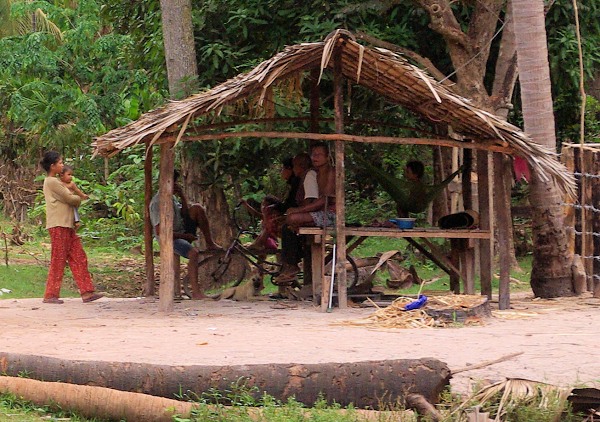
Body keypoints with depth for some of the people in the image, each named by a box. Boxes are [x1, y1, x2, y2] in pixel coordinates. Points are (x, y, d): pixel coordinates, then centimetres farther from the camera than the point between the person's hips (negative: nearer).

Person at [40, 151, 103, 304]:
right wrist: (78, 198, 8)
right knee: (58, 261, -6)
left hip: (67, 225, 10)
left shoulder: (55, 181, 21)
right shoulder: (51, 182, -12)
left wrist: (73, 198, -1)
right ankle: (50, 295, 0)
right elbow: (70, 198, -13)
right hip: (58, 226, -10)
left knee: (79, 258, 5)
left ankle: (87, 292, 3)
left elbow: (66, 198, 20)